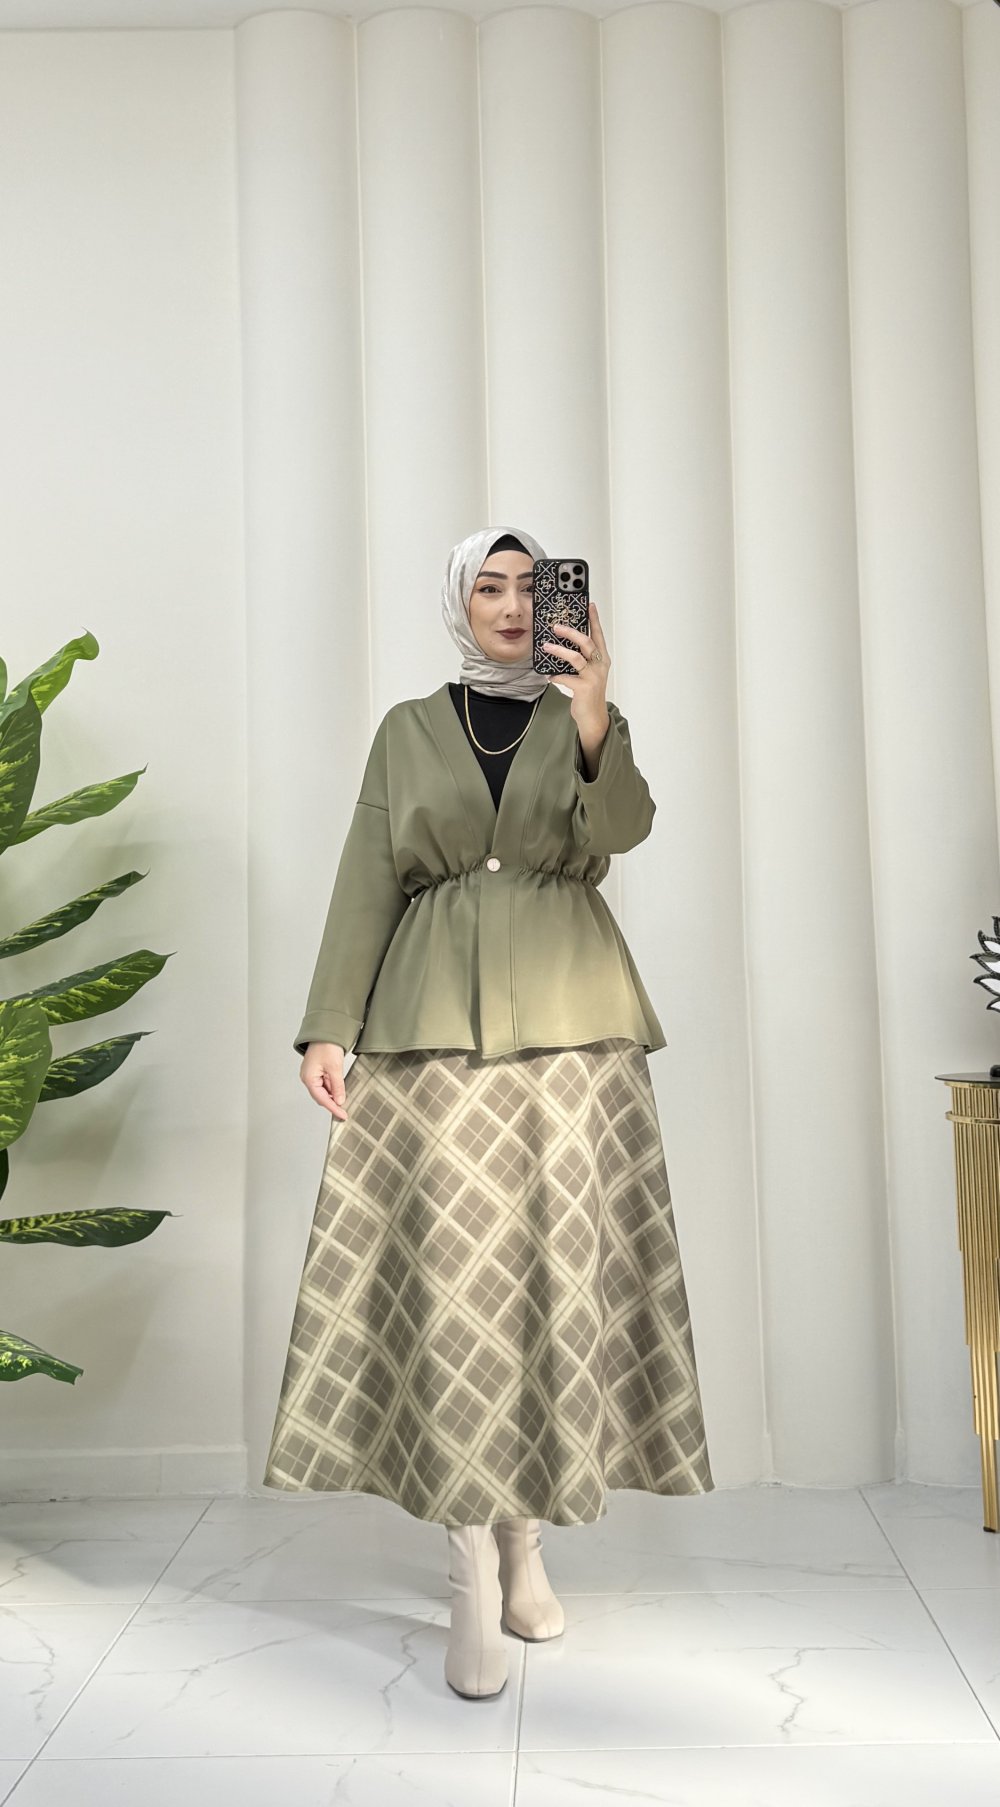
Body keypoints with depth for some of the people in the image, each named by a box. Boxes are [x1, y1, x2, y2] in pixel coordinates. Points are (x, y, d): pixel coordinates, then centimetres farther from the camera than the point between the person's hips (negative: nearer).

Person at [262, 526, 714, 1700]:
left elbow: (624, 827, -10)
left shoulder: (587, 721, 10)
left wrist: (594, 719, -28)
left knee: (552, 1270, 1)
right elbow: (366, 881, 6)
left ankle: (524, 1538, 17)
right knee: (451, 1275, -7)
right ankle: (474, 1580, 0)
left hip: (569, 1020, 1)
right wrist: (327, 1024, -3)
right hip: (434, 1020, 0)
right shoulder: (408, 730, 11)